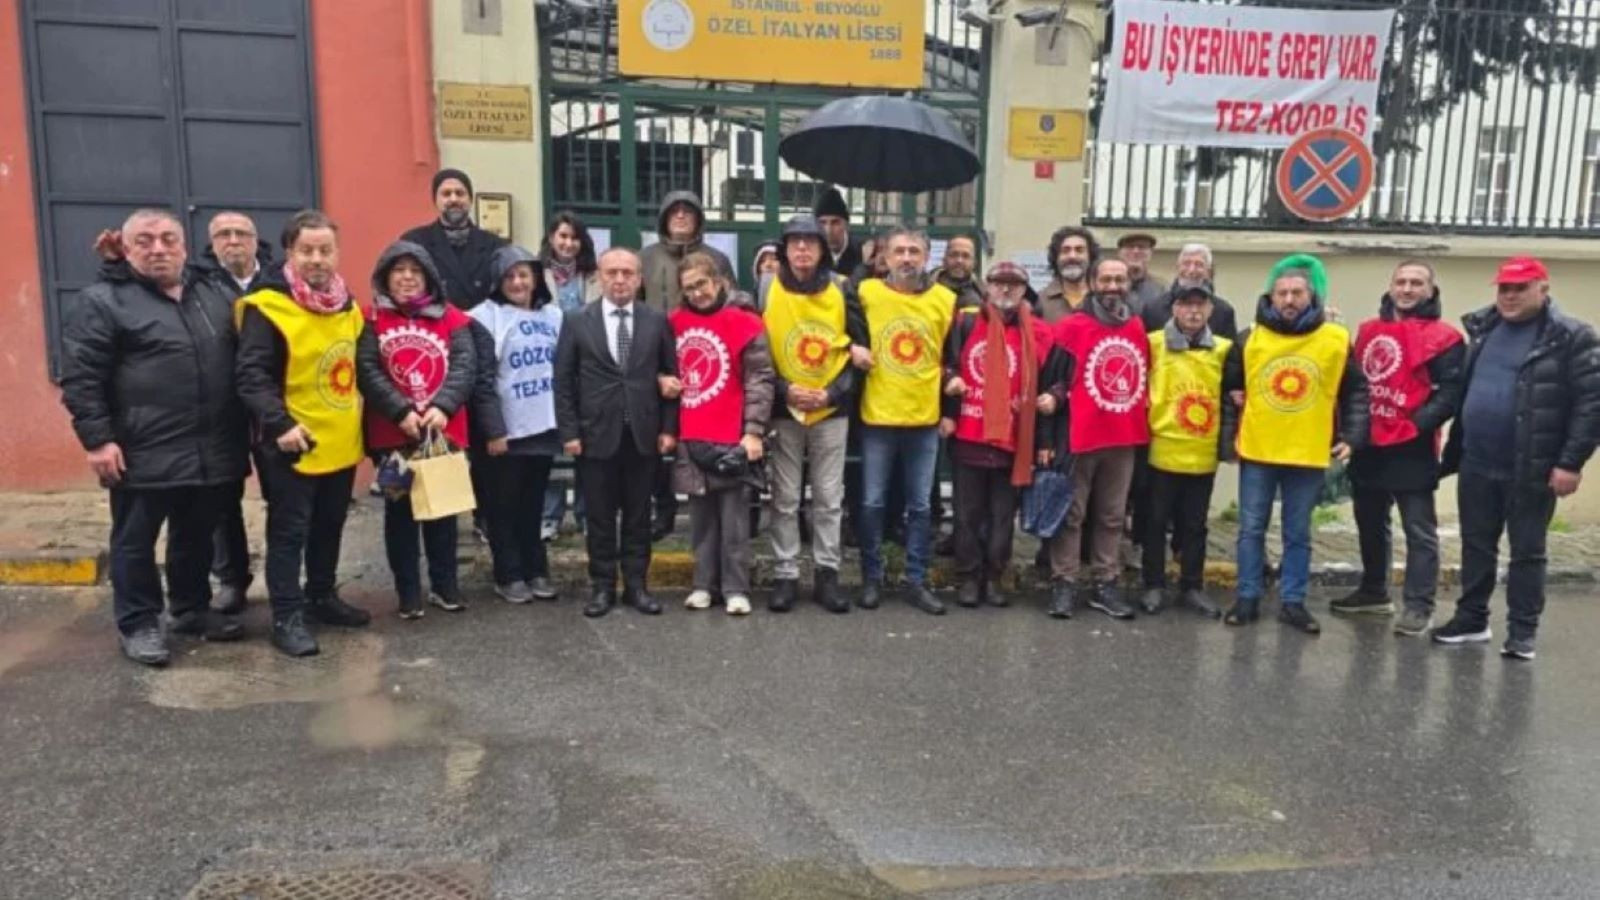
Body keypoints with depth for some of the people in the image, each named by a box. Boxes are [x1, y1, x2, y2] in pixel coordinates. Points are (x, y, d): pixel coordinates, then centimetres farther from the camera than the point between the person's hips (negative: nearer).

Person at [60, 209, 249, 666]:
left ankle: (192, 609, 32)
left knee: (197, 538, 17)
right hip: (144, 454, -5)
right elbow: (80, 378, -9)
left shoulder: (212, 294, 12)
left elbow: (241, 361, 18)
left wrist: (241, 430, 14)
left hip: (212, 451, 5)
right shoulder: (102, 300, -6)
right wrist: (97, 439, -14)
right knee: (136, 541, 8)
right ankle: (137, 624, 21)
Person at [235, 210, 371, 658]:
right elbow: (250, 375, -18)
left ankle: (322, 597, 33)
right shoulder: (267, 306, -14)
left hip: (341, 444, 7)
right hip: (295, 445, -7)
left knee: (329, 526, 18)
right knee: (289, 532, 1)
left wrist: (357, 410, 17)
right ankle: (287, 617, 10)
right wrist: (279, 424, -26)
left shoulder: (347, 304, 9)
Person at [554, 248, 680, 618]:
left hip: (643, 434, 1)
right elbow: (563, 381, 1)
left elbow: (671, 376, 5)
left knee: (638, 515, 9)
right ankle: (602, 586, 18)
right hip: (596, 434, -1)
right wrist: (569, 431, -5)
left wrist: (668, 428, -1)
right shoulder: (577, 322, 2)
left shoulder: (657, 321, 3)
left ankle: (636, 584, 19)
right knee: (600, 516, 7)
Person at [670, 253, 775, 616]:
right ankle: (704, 584, 19)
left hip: (732, 437, -3)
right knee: (701, 515, 11)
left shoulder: (744, 323, -4)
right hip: (690, 437, 4)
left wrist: (754, 431, -12)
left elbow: (760, 379, -6)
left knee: (734, 516, 2)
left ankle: (735, 588, 9)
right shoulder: (674, 323, 7)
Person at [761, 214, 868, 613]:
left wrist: (832, 393, -8)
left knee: (828, 498, 6)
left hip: (832, 410, 1)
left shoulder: (842, 291, 0)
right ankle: (785, 576, 13)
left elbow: (861, 347, 2)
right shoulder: (767, 290, -2)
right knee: (785, 499, 5)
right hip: (784, 409, -1)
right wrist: (784, 390, -13)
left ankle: (827, 575, 16)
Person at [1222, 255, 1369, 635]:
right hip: (1257, 452, 1)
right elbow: (1228, 385, 10)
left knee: (1298, 534, 9)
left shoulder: (1337, 340, -1)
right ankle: (1248, 598, 16)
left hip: (1309, 455, 0)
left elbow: (1355, 392, 6)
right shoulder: (1249, 338, 0)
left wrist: (1352, 437, -2)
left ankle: (1293, 602, 18)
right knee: (1251, 529, 6)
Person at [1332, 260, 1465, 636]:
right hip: (1367, 446, 7)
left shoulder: (1443, 338, -5)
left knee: (1419, 530, -1)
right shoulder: (1368, 330, 13)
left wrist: (1417, 424, -21)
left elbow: (1450, 393, -12)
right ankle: (1373, 591, 31)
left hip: (1411, 449, -7)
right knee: (1370, 523, 18)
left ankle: (1419, 606, 4)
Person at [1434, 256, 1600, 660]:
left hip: (1531, 471, -5)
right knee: (1476, 547, 14)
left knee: (1527, 552, 6)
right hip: (1476, 464, 5)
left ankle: (1523, 630, 16)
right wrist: (1454, 450, 11)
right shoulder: (1482, 328, 10)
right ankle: (1472, 618, 26)